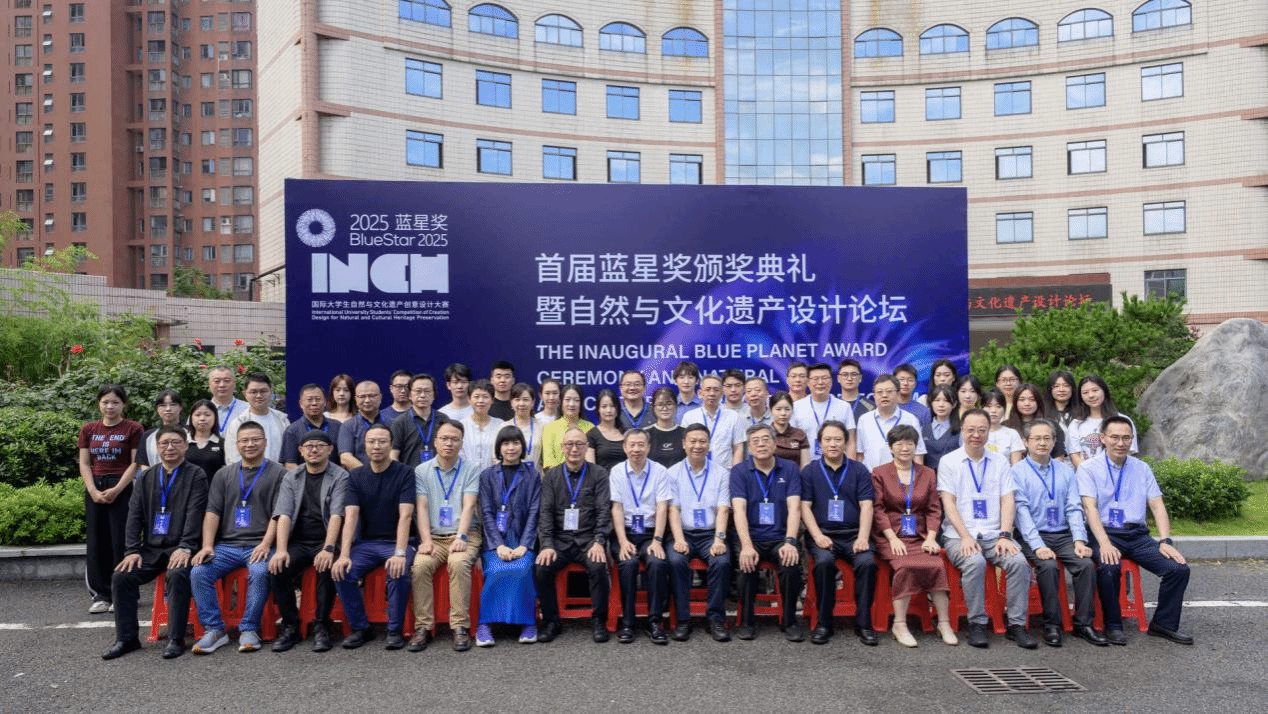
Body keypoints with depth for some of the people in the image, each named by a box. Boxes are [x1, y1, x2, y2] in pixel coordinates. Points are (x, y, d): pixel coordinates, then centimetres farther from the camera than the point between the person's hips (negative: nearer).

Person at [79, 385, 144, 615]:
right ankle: (100, 594, 14)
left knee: (121, 541, -3)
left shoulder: (133, 429, -1)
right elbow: (84, 464, 8)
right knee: (97, 542, 6)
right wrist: (93, 491, -5)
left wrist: (116, 490, -13)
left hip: (122, 489, -4)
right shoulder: (89, 430, 11)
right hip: (94, 489, 4)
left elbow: (135, 464, -5)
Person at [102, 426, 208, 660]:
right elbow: (134, 516, 10)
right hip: (151, 548, 5)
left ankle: (176, 639, -21)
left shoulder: (196, 475, 1)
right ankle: (127, 638, 0)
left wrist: (185, 547, -20)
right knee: (121, 577, -14)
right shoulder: (145, 478, 16)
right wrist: (132, 550, -3)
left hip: (180, 548, -5)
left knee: (177, 575, -31)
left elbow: (194, 514, -10)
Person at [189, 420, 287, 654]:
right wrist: (207, 545, -4)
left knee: (259, 572, -32)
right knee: (198, 572, -20)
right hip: (226, 545, 4)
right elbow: (212, 512, 10)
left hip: (259, 545, -4)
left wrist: (266, 544, -14)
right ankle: (214, 630, -10)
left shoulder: (278, 473, 6)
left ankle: (249, 630, -18)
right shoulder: (224, 475, 18)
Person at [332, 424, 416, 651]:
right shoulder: (356, 476, 4)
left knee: (399, 572, -32)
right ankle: (360, 628, -2)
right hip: (365, 542, 3)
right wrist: (344, 555, -19)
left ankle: (394, 630, -11)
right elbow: (350, 517, -6)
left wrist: (400, 553, -28)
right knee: (342, 572, -22)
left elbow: (405, 515, -15)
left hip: (396, 541, -3)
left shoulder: (404, 473, -5)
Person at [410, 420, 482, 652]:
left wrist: (461, 537, -20)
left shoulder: (471, 469, 6)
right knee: (419, 565, -28)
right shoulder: (422, 471, 11)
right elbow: (422, 508, 2)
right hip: (434, 536, 2)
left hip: (465, 535, -2)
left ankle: (460, 626, -25)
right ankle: (423, 627, -18)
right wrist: (426, 541, -13)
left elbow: (468, 506, -5)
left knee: (458, 562, -32)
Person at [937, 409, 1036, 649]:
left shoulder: (1000, 462, 14)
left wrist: (1005, 535, -9)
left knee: (1019, 562, -25)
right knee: (974, 562, -32)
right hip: (959, 535, -3)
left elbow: (1007, 501, 6)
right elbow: (948, 503, -3)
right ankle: (976, 624, -17)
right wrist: (965, 536, -15)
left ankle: (1016, 624, -11)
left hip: (994, 535, 3)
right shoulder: (949, 461, 4)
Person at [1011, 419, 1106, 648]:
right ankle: (1051, 626, -16)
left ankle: (1083, 624, -8)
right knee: (1048, 566, -30)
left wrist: (1079, 540, -8)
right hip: (1033, 537, -4)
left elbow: (1074, 508, 8)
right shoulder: (1017, 472, 1)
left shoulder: (1066, 471, 15)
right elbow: (1021, 511, -8)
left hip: (1063, 535, 4)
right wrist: (1038, 546, -19)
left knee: (1086, 564, -22)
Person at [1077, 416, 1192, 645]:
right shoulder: (1089, 468, 1)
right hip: (1104, 534, -4)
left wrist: (1165, 541, -7)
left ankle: (1165, 624, 5)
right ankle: (1113, 626, -12)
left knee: (1179, 568, -16)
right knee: (1109, 568, -33)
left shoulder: (1142, 469, 15)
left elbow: (1157, 506, 8)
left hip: (1138, 536, 4)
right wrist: (1105, 543, -24)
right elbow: (1090, 508, -10)